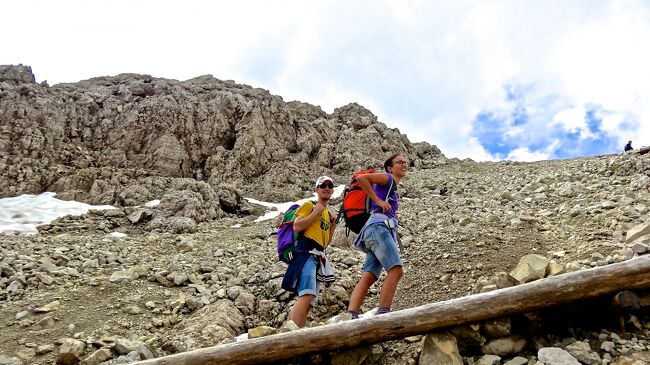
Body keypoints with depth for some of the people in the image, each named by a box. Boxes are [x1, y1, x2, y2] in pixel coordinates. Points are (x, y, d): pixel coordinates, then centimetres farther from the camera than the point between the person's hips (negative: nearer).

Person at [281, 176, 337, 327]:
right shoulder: (309, 205, 6)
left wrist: (333, 224, 16)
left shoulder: (328, 214, 28)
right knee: (307, 295, -28)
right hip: (306, 252, -9)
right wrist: (315, 212, -6)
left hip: (319, 257, 9)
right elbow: (296, 227, -8)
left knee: (308, 304, 1)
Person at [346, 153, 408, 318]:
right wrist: (378, 201, -10)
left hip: (383, 229, 9)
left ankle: (351, 316, -18)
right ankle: (383, 314, -28)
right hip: (378, 227, -9)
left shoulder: (393, 188, 32)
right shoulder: (387, 178, 6)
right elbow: (361, 178, -10)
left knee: (368, 277, -7)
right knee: (396, 270, -21)